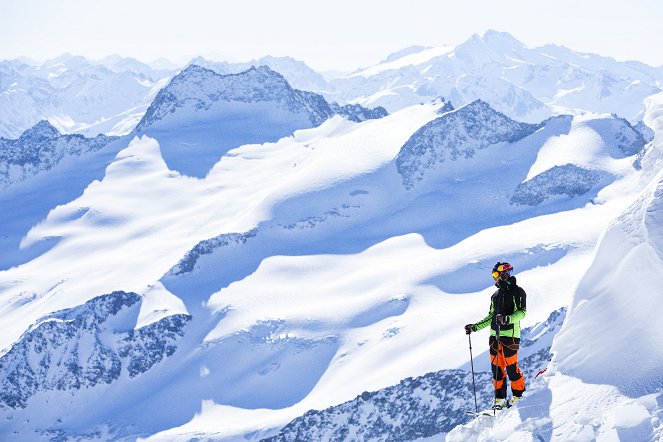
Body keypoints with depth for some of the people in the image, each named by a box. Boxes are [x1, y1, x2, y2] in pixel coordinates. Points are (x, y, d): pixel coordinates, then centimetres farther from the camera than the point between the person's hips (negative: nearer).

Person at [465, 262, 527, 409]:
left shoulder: (517, 291, -2)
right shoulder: (496, 295, 20)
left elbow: (521, 312, -13)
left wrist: (507, 319, -29)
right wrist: (476, 327, 19)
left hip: (510, 334, -7)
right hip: (495, 335, 7)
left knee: (511, 367, -7)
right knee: (496, 367, 4)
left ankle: (519, 396, 5)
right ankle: (500, 399, 9)